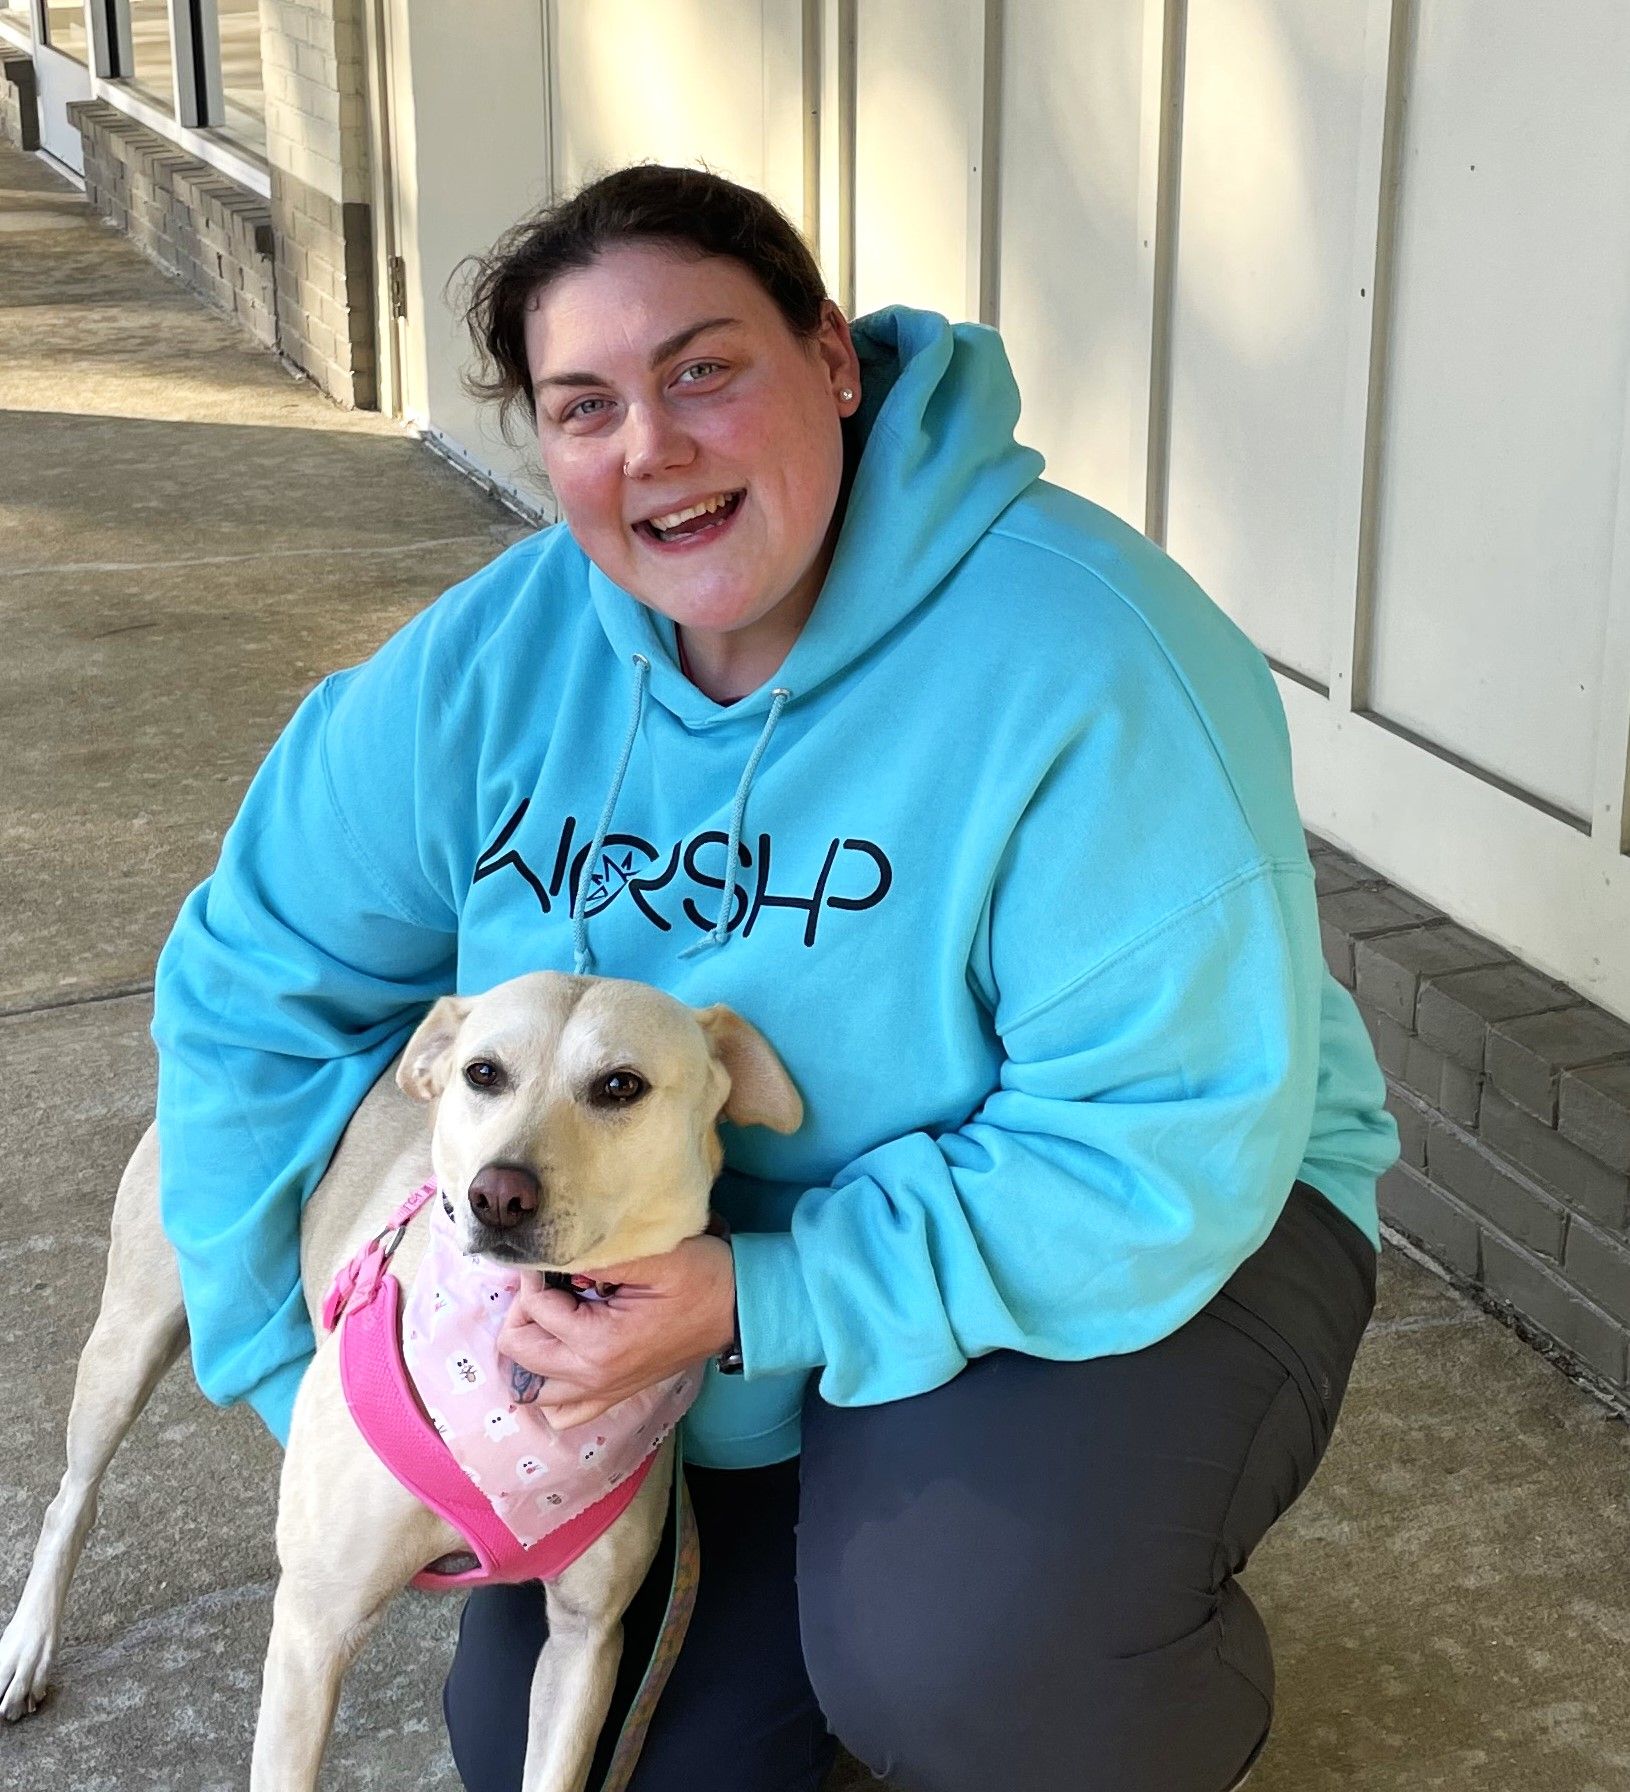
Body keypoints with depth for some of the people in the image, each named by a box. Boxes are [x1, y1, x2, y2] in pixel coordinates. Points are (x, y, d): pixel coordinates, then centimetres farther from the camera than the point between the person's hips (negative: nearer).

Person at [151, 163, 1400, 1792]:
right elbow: (252, 985, -2)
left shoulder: (1084, 664, -30)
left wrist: (766, 1306, -35)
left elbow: (1172, 1153, -31)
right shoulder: (493, 663, -13)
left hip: (1129, 1258, -5)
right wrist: (323, 1384, -6)